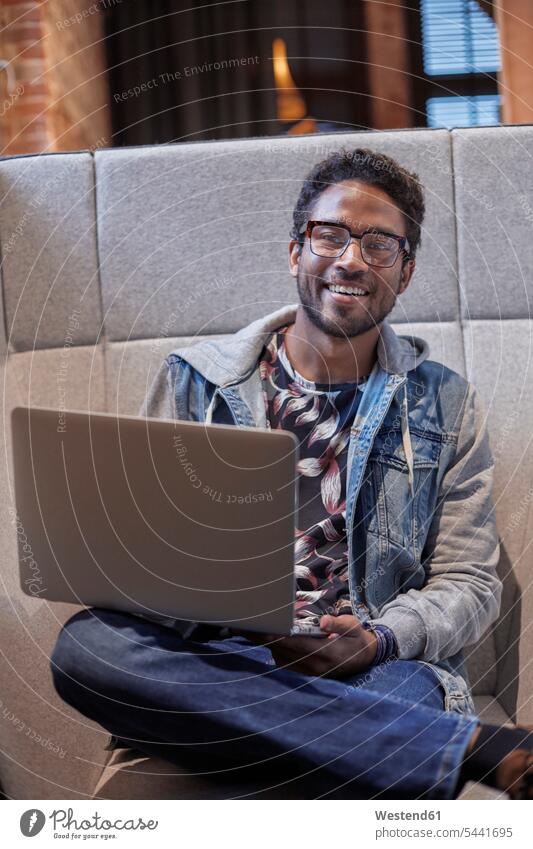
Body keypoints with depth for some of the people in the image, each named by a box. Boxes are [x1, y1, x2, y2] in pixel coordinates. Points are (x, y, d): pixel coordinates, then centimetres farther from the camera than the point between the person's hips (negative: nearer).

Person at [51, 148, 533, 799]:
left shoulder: (444, 404, 14)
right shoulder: (193, 381, 14)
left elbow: (470, 581, 11)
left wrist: (378, 640, -12)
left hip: (374, 669, -5)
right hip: (209, 660, 6)